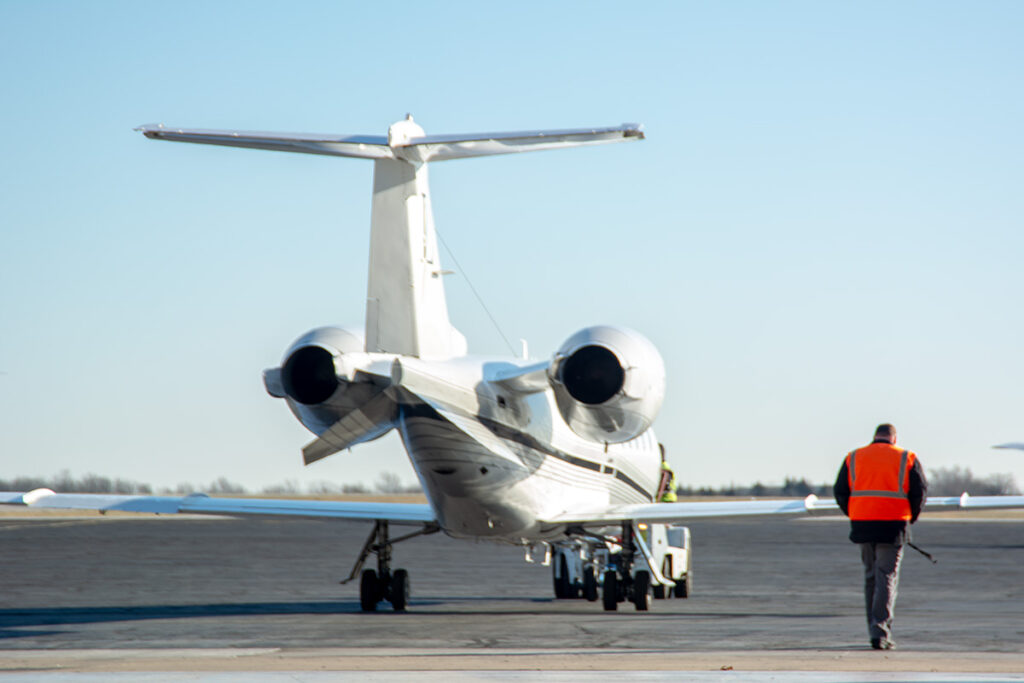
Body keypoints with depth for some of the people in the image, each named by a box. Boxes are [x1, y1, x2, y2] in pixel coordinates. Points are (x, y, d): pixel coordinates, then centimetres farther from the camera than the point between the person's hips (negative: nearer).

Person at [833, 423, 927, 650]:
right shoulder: (907, 458, 3)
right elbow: (919, 490, -2)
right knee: (887, 577, -3)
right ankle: (881, 632, -14)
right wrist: (911, 518, 12)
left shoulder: (853, 458, 9)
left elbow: (840, 492, 5)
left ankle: (876, 630, 18)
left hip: (862, 523, 3)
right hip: (893, 525, -3)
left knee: (871, 576, 15)